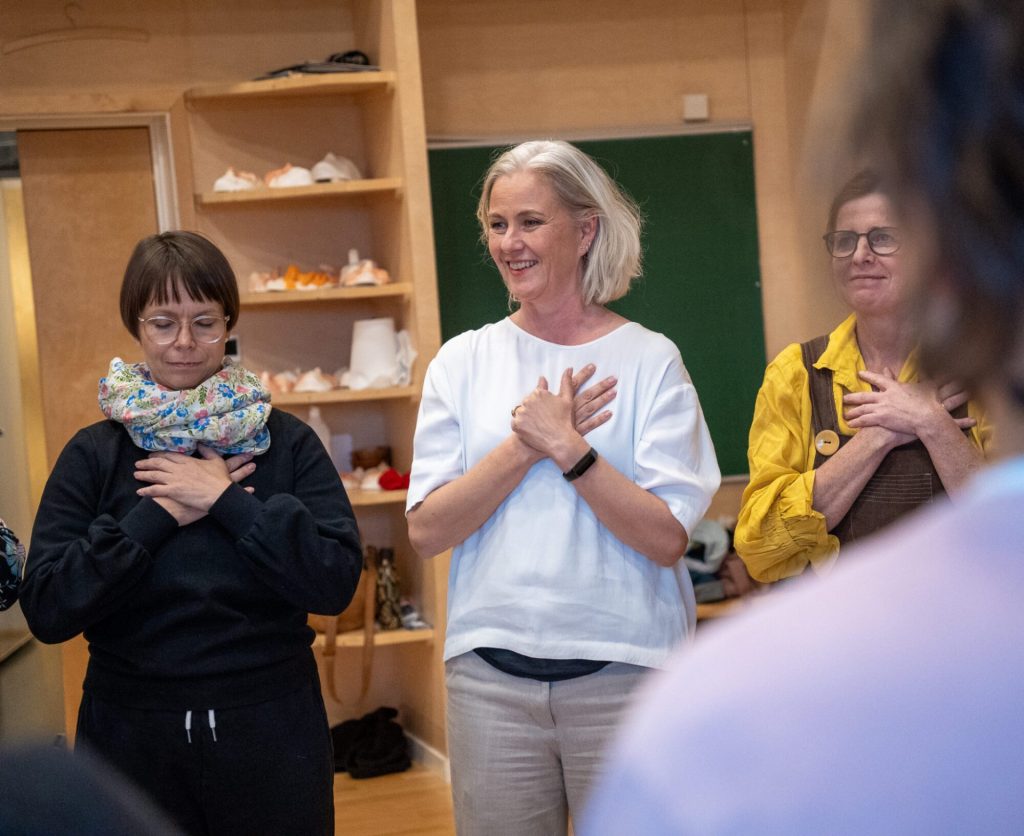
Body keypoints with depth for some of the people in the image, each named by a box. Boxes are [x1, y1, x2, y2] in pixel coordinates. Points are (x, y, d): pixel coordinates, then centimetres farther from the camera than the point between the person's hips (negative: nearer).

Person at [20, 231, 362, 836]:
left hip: (271, 726, 0)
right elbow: (46, 610, -8)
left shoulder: (287, 443, -1)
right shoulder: (94, 456, 0)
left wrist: (225, 502, -15)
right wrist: (156, 517, -14)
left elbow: (336, 583, -11)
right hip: (132, 731, 0)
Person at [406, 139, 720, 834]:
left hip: (622, 670, -2)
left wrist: (568, 448, -18)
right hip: (491, 673, 2)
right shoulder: (463, 362, 5)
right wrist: (524, 446, -13)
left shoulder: (649, 360, -3)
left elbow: (667, 539, -10)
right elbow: (426, 532, -2)